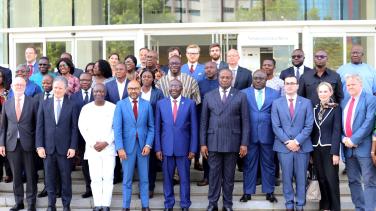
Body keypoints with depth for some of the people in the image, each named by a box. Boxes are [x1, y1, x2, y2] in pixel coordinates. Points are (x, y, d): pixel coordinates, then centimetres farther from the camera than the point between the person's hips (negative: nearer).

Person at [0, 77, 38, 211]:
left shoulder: (32, 102, 0)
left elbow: (37, 124, 0)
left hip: (28, 143, -2)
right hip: (12, 143, 2)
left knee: (30, 174, 4)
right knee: (16, 174, 9)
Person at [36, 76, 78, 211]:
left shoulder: (71, 105, 2)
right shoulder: (44, 104, 6)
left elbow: (74, 128, 0)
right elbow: (39, 126, 4)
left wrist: (73, 147, -7)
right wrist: (39, 146, -3)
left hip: (64, 148, -1)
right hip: (48, 147, 2)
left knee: (66, 178, 5)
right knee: (49, 177, 7)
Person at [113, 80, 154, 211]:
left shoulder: (147, 105, 3)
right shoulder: (120, 105, -2)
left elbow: (151, 127, 5)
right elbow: (117, 127, -6)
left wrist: (148, 145, -7)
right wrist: (120, 147, -13)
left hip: (143, 145, 1)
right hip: (127, 145, -1)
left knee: (144, 178, 8)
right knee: (127, 179, 6)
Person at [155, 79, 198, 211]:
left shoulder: (190, 104, 1)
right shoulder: (161, 104, 5)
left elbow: (194, 128, 1)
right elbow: (157, 128, 6)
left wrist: (193, 149, -3)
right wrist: (158, 148, 0)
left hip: (183, 147, -1)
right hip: (166, 147, 1)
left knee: (184, 178, 5)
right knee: (167, 178, 8)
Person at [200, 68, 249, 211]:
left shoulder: (240, 96, 2)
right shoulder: (209, 96, 6)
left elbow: (245, 121, 1)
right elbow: (204, 121, 6)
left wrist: (244, 143, -4)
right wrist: (203, 143, 1)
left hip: (232, 142, -1)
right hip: (213, 141, 1)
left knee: (229, 175, 7)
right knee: (214, 174, 5)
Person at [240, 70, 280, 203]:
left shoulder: (275, 94, 5)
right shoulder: (244, 93, 4)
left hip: (268, 134, 0)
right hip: (249, 134, 0)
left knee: (268, 164, 8)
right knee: (249, 164, 7)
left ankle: (269, 192, 18)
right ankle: (248, 192, 15)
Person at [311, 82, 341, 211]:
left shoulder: (335, 108, -5)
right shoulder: (315, 108, 9)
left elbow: (337, 131, -9)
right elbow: (312, 129, 9)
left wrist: (335, 152, -14)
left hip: (329, 148, -5)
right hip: (316, 148, 5)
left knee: (331, 179, -3)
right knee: (321, 178, 10)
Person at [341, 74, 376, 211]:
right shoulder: (344, 102, 15)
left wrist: (354, 139, -16)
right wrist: (343, 138, -3)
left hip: (364, 147, -6)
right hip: (348, 147, 7)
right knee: (353, 180, 12)